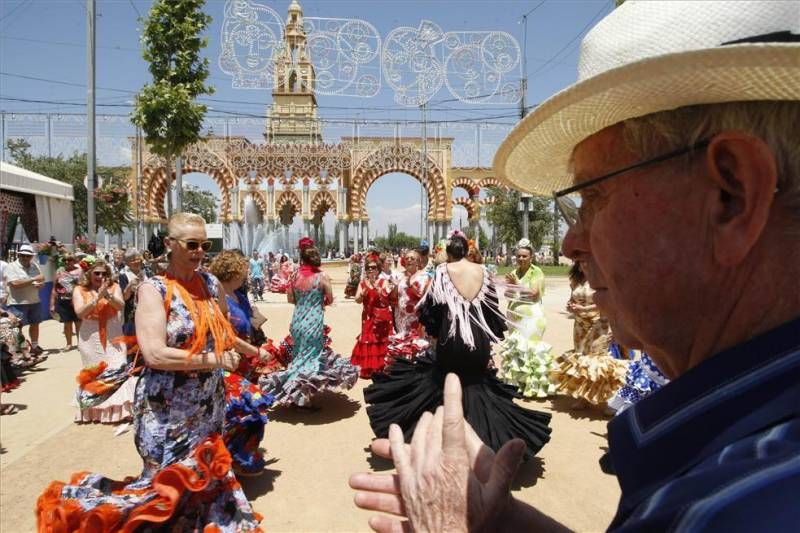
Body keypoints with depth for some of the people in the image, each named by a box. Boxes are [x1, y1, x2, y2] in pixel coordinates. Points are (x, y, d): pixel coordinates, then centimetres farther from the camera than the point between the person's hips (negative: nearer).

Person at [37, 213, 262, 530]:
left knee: (205, 476, 20)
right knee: (168, 484, 9)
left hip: (209, 406, 5)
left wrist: (227, 349, -2)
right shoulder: (153, 290, -14)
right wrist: (215, 360, -20)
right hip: (168, 411, -5)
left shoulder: (211, 284, 2)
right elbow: (155, 354, -25)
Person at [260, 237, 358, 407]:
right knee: (312, 355, 5)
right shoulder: (322, 277, -10)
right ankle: (305, 397, 6)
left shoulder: (296, 276, 0)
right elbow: (330, 300, -2)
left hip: (297, 320, 5)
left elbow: (290, 299, 10)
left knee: (299, 355, 18)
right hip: (314, 322, -4)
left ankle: (294, 393, 27)